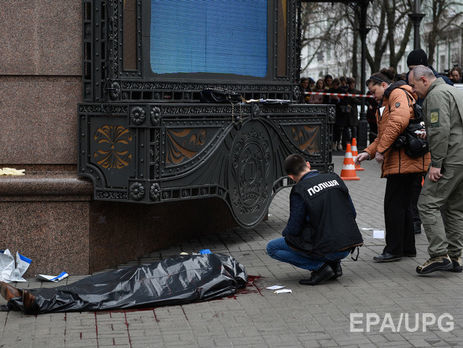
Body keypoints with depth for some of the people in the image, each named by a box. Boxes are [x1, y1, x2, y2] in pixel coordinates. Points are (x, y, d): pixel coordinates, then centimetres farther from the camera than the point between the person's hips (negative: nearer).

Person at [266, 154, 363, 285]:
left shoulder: (299, 191, -12)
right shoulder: (335, 178, 5)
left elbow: (294, 229, -7)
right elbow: (352, 213, 11)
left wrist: (285, 233, 16)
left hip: (326, 249, -7)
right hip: (347, 247, 7)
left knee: (272, 248, 5)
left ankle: (320, 267, -4)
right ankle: (334, 264, 15)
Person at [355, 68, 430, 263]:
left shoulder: (398, 94, -7)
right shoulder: (385, 103, 26)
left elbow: (398, 122, -23)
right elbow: (382, 135, 28)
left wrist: (381, 150, -20)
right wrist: (369, 152, 11)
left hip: (403, 161, -10)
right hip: (397, 161, 10)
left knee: (394, 205, -7)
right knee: (401, 205, 13)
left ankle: (393, 250, -2)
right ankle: (407, 248, 19)